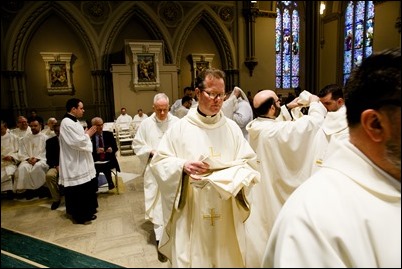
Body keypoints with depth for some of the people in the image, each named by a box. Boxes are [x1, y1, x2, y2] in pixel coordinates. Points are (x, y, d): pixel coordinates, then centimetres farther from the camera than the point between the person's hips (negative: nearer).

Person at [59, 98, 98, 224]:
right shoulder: (67, 123, -20)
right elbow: (78, 142, -25)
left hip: (81, 162, 11)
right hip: (75, 164, -11)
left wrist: (86, 133, 4)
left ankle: (86, 212, 34)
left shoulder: (74, 121, 12)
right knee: (78, 191, 2)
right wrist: (88, 134, -11)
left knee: (87, 187, 19)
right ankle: (80, 215, 16)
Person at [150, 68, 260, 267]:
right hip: (191, 212, -2)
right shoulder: (180, 127, -3)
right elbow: (158, 162, -3)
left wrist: (232, 175, -16)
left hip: (226, 212, 3)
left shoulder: (232, 127, 4)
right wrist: (183, 166, -21)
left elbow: (249, 162, 3)